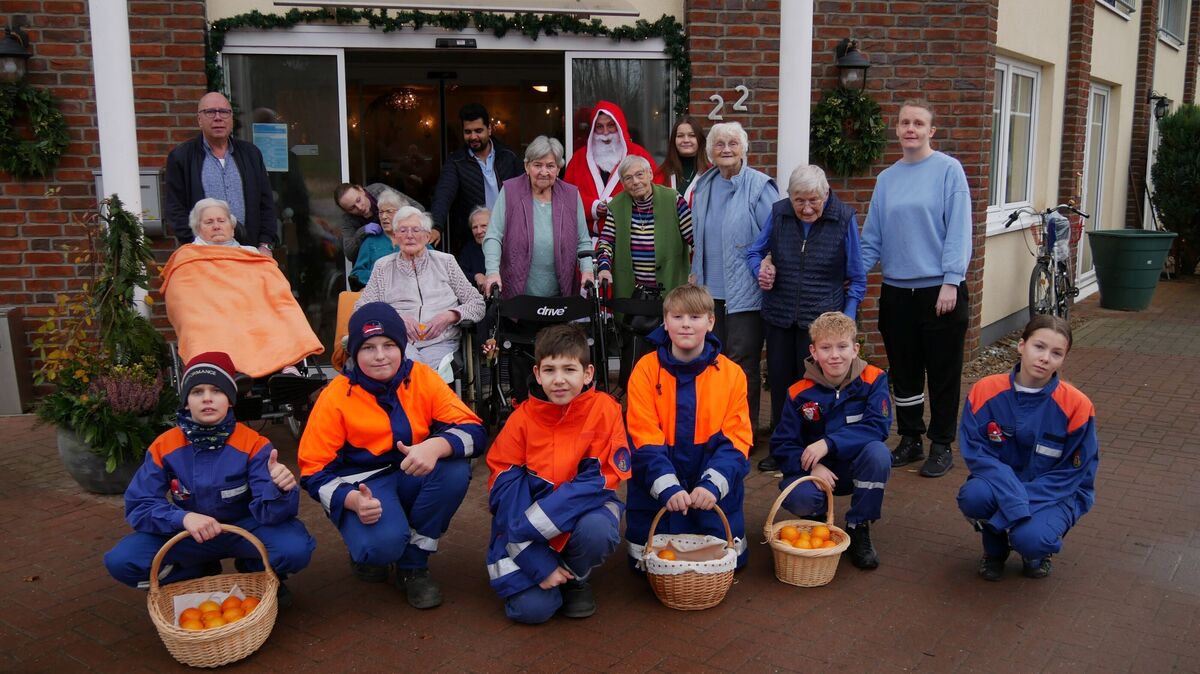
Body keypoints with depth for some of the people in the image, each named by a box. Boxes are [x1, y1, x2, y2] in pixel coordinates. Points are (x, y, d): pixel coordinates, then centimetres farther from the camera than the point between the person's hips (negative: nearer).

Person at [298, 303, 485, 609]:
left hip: (413, 477, 3)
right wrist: (351, 500, -30)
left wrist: (436, 446, -39)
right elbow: (315, 471, -9)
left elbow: (473, 431, -16)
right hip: (362, 482, -3)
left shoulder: (422, 377, -9)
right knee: (384, 543, -34)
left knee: (456, 469, -29)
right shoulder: (336, 397, -12)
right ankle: (365, 549, 9)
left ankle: (413, 565, -7)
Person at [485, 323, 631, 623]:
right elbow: (504, 486, -11)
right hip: (525, 531, 0)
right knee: (531, 608, -20)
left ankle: (576, 579, 1)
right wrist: (539, 564, -20)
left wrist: (532, 522, -25)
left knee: (596, 529, -34)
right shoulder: (523, 417, -9)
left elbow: (600, 479, -15)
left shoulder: (604, 409, -11)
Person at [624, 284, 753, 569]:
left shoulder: (732, 374, -4)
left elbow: (737, 439, -8)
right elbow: (644, 439, -12)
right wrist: (667, 488, -26)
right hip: (656, 480, -1)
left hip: (712, 473, 1)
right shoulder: (646, 369, -8)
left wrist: (713, 484, -24)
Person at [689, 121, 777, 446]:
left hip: (745, 293, -7)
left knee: (742, 362, -2)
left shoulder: (760, 187, -9)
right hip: (710, 290, 7)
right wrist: (696, 273, 17)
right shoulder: (703, 187, 11)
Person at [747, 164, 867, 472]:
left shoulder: (843, 218, -7)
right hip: (779, 317, 3)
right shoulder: (779, 213, -1)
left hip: (821, 319, -3)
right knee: (780, 382, 11)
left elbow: (857, 279, 0)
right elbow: (754, 252, 13)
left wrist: (846, 319, -7)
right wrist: (761, 270, -9)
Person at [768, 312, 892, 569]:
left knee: (878, 452, -33)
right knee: (798, 497, -33)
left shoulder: (873, 380, -10)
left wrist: (829, 443, -32)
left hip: (855, 467, 1)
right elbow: (782, 445, -7)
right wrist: (812, 467, -26)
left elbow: (878, 427, -22)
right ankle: (816, 519, 9)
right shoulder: (800, 393, -9)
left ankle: (859, 529, -11)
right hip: (814, 471, 0)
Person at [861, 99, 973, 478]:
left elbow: (958, 230, -11)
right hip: (897, 291, 5)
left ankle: (941, 446, 19)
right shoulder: (886, 179, 9)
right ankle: (910, 440, 27)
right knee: (903, 374, 12)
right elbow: (872, 238, 11)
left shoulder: (948, 170, -6)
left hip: (939, 291, -4)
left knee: (942, 373, 6)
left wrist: (951, 282, -16)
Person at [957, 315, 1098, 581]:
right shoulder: (985, 391, -13)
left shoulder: (1076, 405, -16)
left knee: (1030, 539, -32)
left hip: (1054, 494, -2)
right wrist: (1013, 498, -29)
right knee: (973, 495, -32)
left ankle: (1038, 549, 9)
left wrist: (1022, 505, -22)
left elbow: (1071, 473, -11)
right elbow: (977, 453, -13)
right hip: (999, 483, 2)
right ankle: (995, 547, 3)